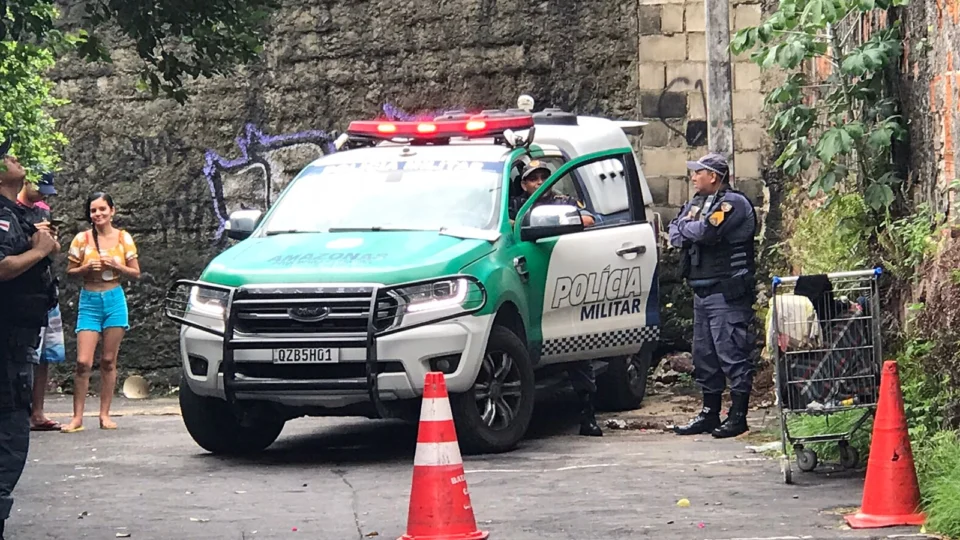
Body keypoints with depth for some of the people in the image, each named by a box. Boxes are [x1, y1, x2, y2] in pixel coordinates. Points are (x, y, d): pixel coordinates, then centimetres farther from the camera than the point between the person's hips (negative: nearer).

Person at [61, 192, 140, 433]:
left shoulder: (124, 238, 3)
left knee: (109, 361, 3)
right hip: (89, 301, -1)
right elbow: (70, 271, 6)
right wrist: (87, 268, -13)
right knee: (83, 362, -9)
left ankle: (105, 415, 10)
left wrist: (116, 266, -11)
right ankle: (77, 417, -4)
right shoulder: (82, 239, 0)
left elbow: (136, 273, 6)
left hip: (115, 300, 1)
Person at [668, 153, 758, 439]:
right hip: (702, 289, 9)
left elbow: (707, 231, -22)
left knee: (731, 353, -8)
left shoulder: (734, 203, -9)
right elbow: (675, 235, 10)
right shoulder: (696, 203, 20)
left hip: (727, 291, -9)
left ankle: (738, 415, -4)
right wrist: (694, 232, -10)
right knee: (704, 354, 12)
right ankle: (710, 413, 20)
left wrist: (685, 228, -3)